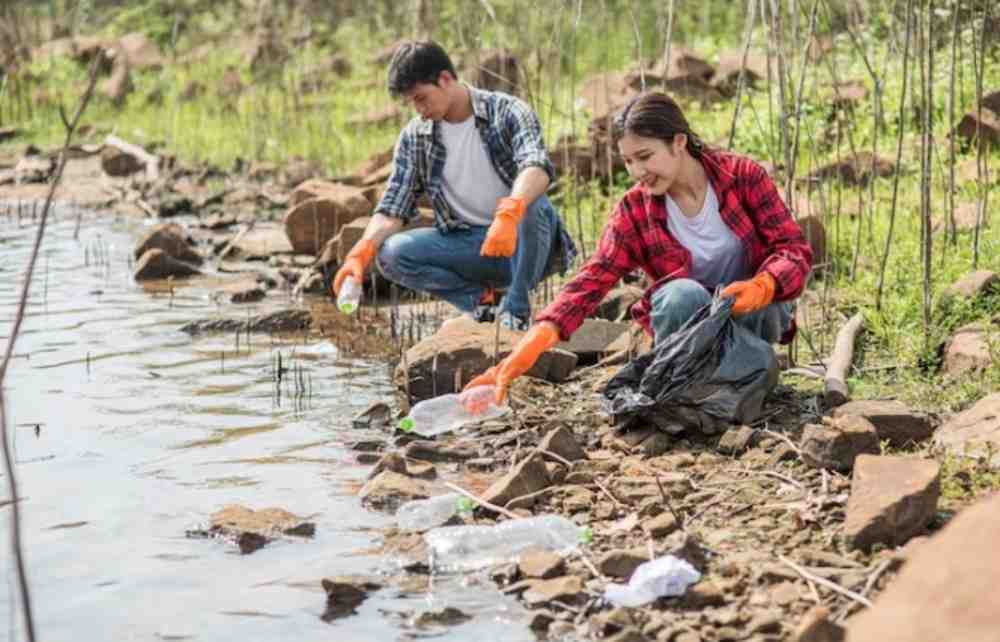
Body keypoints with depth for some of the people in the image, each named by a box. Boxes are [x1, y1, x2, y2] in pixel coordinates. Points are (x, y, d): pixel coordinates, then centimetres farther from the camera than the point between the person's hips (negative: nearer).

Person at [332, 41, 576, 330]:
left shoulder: (507, 112, -11)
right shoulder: (414, 138, 1)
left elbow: (537, 167, -30)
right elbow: (392, 209, -1)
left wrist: (508, 214, -50)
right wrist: (361, 252, -21)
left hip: (522, 244, -3)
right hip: (468, 245, 3)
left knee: (534, 204, -36)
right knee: (391, 254, -21)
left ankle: (516, 308, -17)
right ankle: (479, 298, -4)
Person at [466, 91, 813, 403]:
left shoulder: (743, 175, -12)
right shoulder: (634, 211, -9)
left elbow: (795, 249, -15)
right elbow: (590, 281, -19)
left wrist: (761, 287, -39)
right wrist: (532, 343, -35)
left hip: (753, 310, 0)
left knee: (754, 304, -36)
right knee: (683, 294, -34)